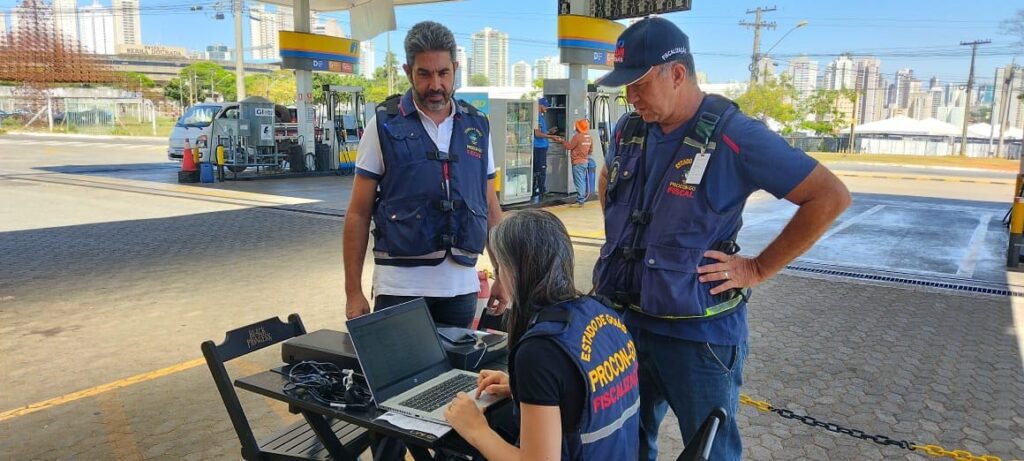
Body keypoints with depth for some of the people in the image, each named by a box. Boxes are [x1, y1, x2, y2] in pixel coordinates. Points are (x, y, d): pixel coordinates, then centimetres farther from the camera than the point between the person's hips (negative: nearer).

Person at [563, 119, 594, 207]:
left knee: (579, 182, -6)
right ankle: (583, 198, 21)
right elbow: (591, 150, 13)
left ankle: (580, 201, -5)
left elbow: (569, 146, -13)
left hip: (577, 162, -8)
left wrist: (563, 142, 4)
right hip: (585, 161, 8)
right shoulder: (589, 138, 5)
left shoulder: (577, 136, -18)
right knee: (583, 181, 14)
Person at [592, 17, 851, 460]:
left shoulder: (734, 135, -16)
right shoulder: (628, 130, 3)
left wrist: (759, 268, -13)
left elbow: (830, 196, -13)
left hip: (699, 335, -5)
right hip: (623, 321, 6)